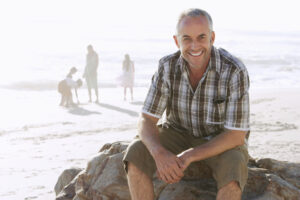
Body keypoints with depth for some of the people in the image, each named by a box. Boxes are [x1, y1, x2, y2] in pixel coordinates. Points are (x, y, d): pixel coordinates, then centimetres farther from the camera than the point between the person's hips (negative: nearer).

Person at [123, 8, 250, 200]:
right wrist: (160, 154, -37)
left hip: (222, 141, -3)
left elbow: (236, 136, -25)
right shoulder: (167, 66, -16)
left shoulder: (235, 71, -27)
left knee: (232, 172, -35)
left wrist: (188, 157, -34)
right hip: (179, 134, 3)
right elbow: (147, 120, -16)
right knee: (135, 153, -23)